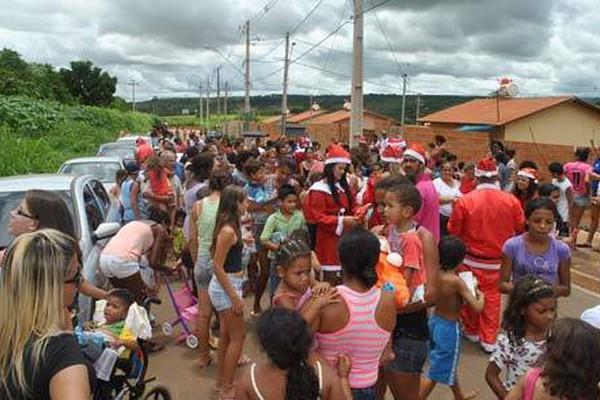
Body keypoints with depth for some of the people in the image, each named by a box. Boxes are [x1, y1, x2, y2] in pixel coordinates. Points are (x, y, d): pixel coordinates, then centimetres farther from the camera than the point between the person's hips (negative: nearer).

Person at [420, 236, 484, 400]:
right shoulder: (456, 281, -27)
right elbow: (477, 308, -25)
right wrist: (480, 295, -3)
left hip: (435, 321, 8)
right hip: (449, 328, -8)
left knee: (449, 364, 30)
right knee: (436, 373, 6)